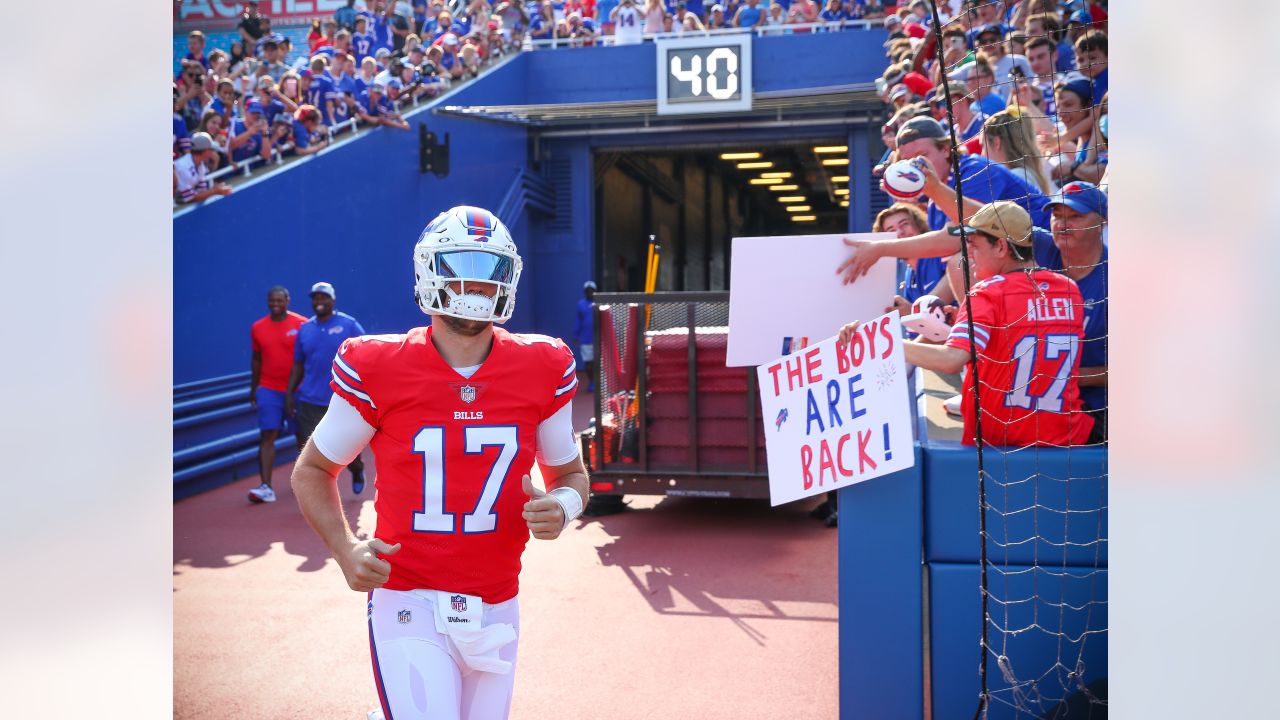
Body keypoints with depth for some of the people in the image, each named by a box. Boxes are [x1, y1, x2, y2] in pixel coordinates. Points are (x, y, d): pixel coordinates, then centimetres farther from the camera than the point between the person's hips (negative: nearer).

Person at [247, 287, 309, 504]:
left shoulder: (302, 324, -5)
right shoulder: (257, 328, 4)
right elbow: (256, 360, 14)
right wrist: (253, 389, 16)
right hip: (268, 389, 2)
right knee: (267, 436, -9)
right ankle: (266, 487, -13)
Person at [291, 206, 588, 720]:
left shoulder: (543, 371, -2)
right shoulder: (377, 370, -8)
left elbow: (569, 473, 12)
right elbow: (312, 470, 5)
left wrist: (562, 508, -11)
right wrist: (345, 550, -10)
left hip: (496, 609, 3)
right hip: (409, 604, -3)